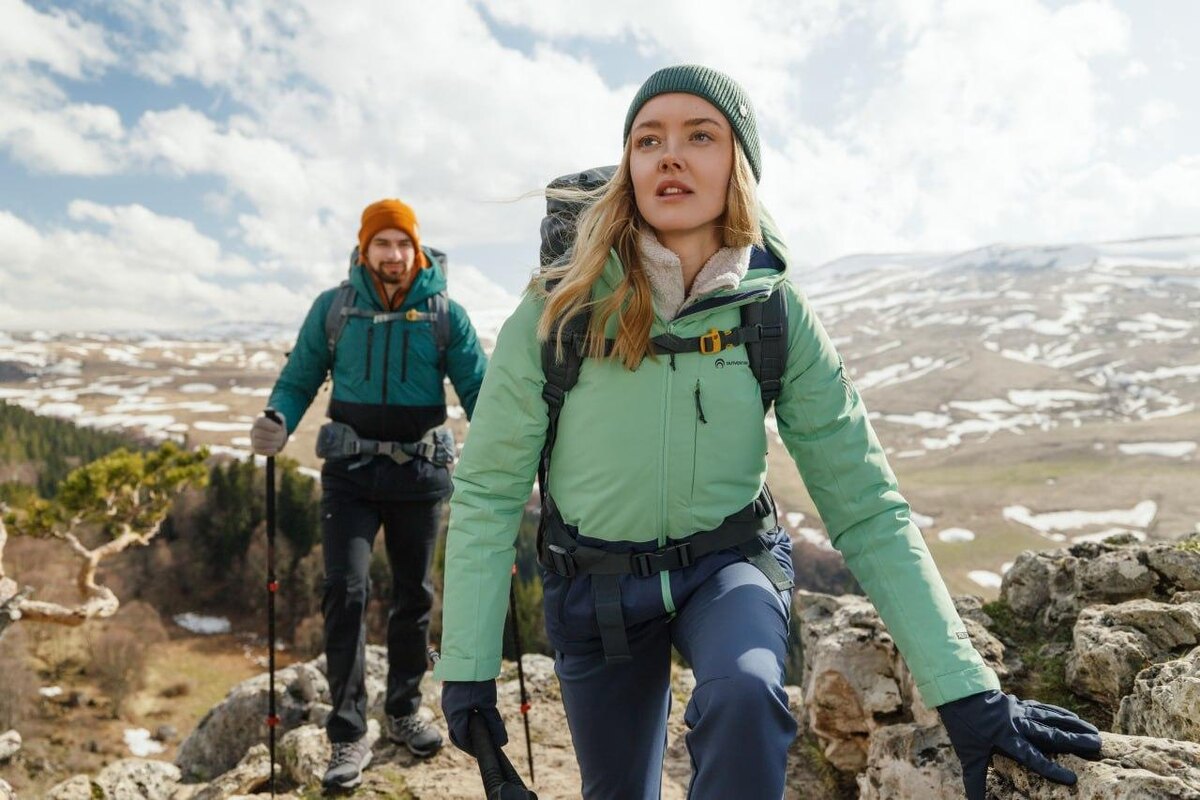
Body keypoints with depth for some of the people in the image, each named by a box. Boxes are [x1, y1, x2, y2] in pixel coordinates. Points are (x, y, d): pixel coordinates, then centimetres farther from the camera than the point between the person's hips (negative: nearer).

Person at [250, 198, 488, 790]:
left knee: (413, 596, 12)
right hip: (351, 473, -1)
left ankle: (403, 711, 32)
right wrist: (278, 420, -19)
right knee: (346, 590, -11)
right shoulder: (333, 308, 1)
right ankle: (348, 735, 2)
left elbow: (478, 388, -3)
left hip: (420, 474, 1)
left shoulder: (444, 314, -2)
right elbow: (299, 378, 2)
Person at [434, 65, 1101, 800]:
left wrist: (966, 689, -18)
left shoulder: (775, 314, -13)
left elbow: (865, 504, -13)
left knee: (747, 694, -33)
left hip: (728, 564, 0)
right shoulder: (558, 313, -17)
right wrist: (467, 666, -11)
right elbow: (488, 493, -10)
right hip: (596, 587, 1)